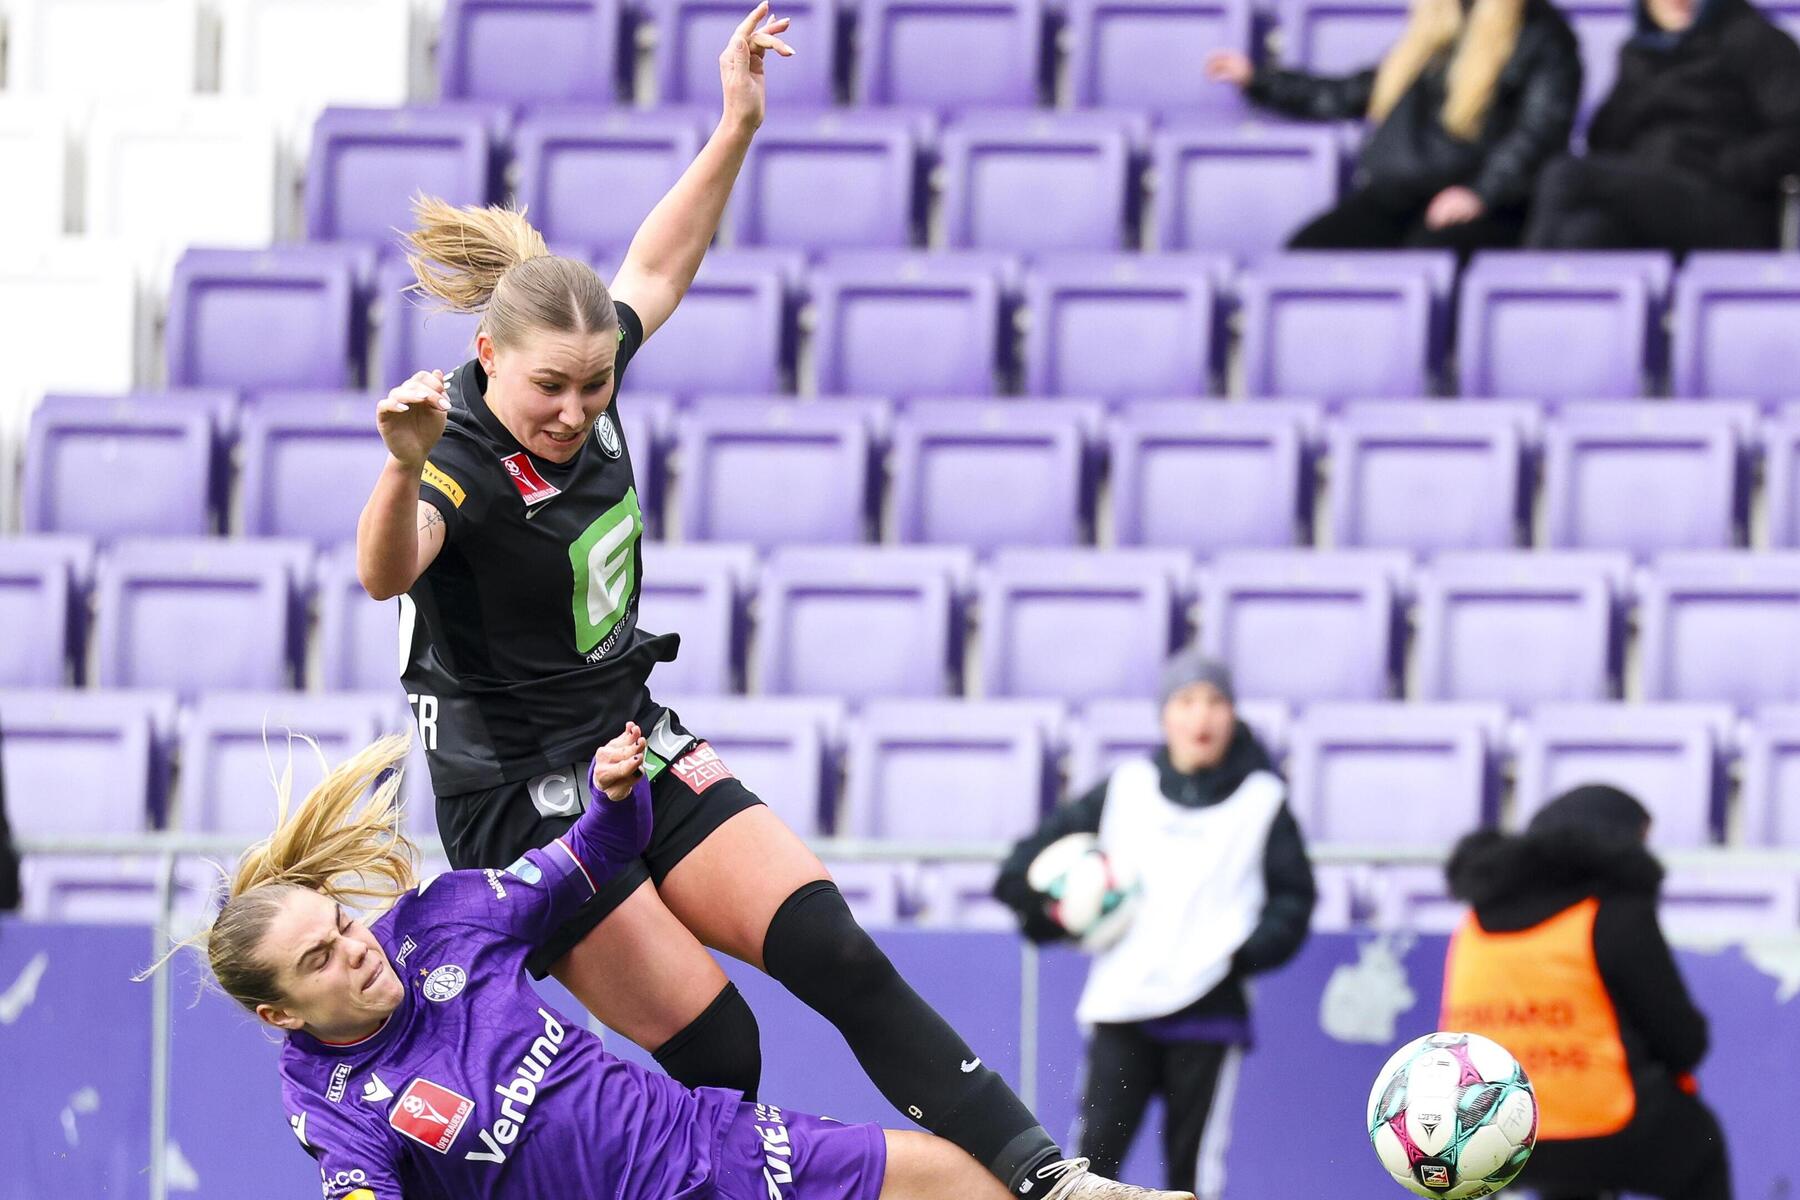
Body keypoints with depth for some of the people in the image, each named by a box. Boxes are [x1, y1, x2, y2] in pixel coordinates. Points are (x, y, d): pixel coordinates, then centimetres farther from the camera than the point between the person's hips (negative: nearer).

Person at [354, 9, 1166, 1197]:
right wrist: (406, 470, -68)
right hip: (524, 798, -7)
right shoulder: (464, 461, -25)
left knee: (838, 954, -3)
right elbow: (388, 572, -48)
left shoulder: (584, 387, -3)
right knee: (714, 1049, -13)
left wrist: (736, 129, 15)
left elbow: (653, 272, 19)